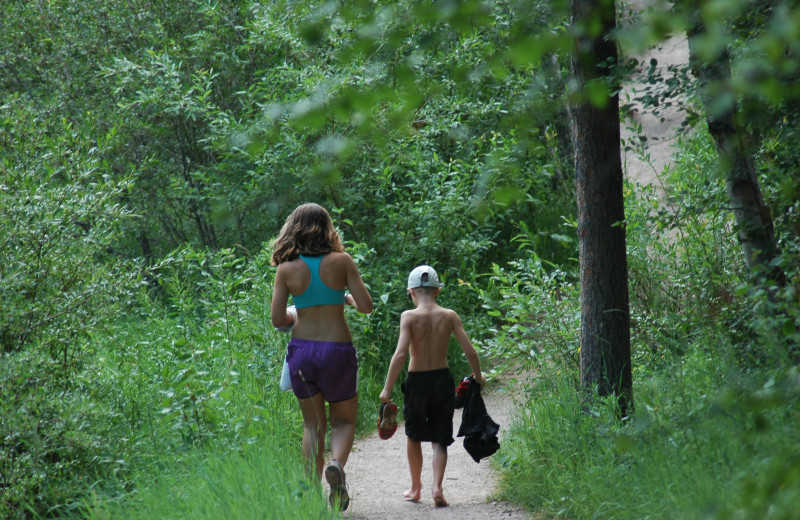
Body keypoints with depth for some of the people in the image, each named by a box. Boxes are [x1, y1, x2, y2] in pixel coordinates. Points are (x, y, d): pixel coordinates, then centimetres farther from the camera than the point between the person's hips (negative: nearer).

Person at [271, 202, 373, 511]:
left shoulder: (286, 269, -2)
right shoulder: (341, 261, -6)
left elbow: (278, 320, -3)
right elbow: (366, 307, -6)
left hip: (301, 350, 1)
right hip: (337, 350, -1)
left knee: (312, 425, 17)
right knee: (344, 421, 15)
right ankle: (337, 464, -16)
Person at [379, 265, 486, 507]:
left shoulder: (409, 316, -11)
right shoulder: (449, 316, -4)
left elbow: (400, 354, -20)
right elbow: (470, 352, -5)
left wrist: (387, 388, -15)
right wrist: (478, 376, 14)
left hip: (417, 381, -1)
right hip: (442, 380, 1)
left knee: (413, 436, 20)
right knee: (439, 440, 8)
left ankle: (416, 488, 30)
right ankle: (437, 486, -12)